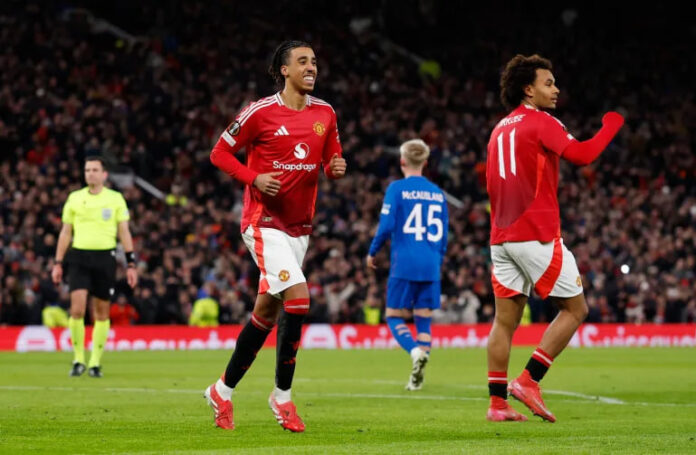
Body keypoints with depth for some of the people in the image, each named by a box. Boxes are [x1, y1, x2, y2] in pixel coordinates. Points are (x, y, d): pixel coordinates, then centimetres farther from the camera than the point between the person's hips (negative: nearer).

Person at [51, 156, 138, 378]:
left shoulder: (115, 198, 4)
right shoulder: (74, 198, 8)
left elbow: (124, 232, 5)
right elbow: (65, 232, 12)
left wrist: (131, 264, -1)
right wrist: (58, 263, 7)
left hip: (105, 257, 0)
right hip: (79, 257, 0)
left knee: (102, 312, 4)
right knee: (77, 309, -13)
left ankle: (95, 362, 14)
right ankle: (78, 359, 0)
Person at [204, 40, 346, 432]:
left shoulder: (325, 113, 6)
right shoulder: (261, 112, -9)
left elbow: (331, 158, 18)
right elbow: (220, 152, -2)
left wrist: (336, 167, -7)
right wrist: (255, 178, -17)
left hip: (300, 225, 6)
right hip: (265, 220, -6)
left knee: (267, 310, 11)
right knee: (298, 298, -20)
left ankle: (224, 391, 25)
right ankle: (282, 395, -7)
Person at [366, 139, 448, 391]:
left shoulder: (397, 188, -4)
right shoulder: (437, 193, 11)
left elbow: (386, 226, -10)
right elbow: (443, 236, 14)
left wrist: (372, 253, 5)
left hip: (404, 265, -4)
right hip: (430, 267, 4)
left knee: (394, 317, 5)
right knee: (423, 321, 8)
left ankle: (416, 351, -24)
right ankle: (417, 378, -2)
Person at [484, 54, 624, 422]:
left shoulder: (500, 128, 19)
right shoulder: (541, 122, -8)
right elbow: (581, 155, -20)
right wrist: (611, 126, -6)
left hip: (501, 236, 8)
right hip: (537, 236, -8)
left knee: (506, 319, 7)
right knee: (575, 308, 2)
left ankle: (497, 402, 3)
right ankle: (528, 380, -7)